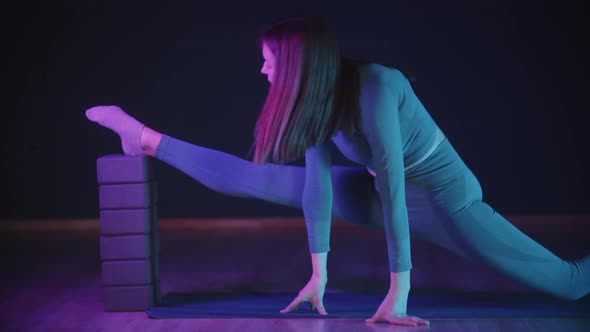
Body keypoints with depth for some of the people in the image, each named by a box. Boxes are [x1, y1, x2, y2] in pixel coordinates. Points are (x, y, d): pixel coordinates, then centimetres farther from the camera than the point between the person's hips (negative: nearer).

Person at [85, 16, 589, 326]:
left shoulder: (374, 87, -34)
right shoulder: (316, 96, -12)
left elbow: (392, 189, -37)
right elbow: (318, 180, -9)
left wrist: (399, 291, -37)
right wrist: (319, 273, -9)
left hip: (445, 196, -6)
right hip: (382, 190, 6)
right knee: (253, 177, 0)